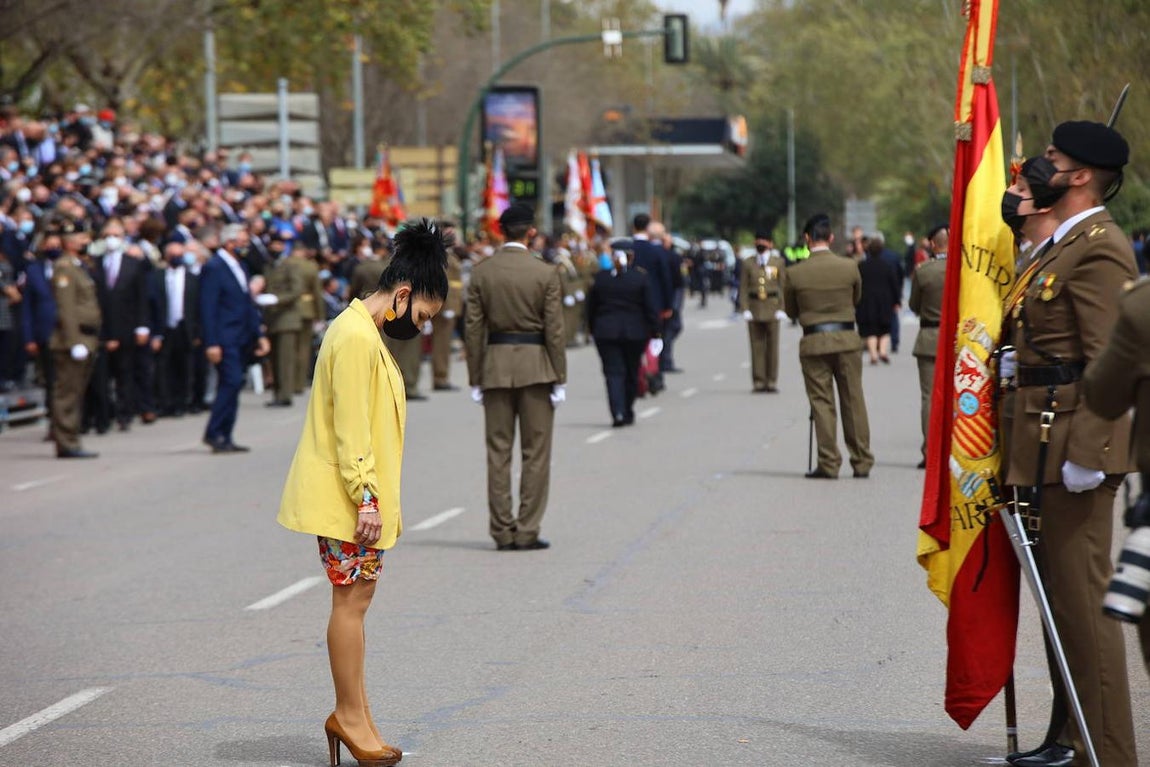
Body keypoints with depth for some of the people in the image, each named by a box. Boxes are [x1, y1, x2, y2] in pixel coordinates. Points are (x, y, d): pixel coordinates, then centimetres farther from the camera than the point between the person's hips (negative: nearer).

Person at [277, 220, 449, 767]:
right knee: (351, 601, -4)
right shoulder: (355, 337, -16)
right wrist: (367, 498, -21)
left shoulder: (368, 335, 16)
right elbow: (350, 429, -21)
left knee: (355, 600, 10)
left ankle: (352, 715, 14)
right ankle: (350, 717, 3)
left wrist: (382, 498, 21)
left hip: (361, 498, 10)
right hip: (347, 500, -10)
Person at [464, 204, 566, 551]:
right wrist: (559, 379, -1)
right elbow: (554, 329, -7)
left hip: (495, 365, 2)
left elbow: (473, 328, 1)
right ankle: (527, 531, 2)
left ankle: (502, 532, 8)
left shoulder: (481, 272, 0)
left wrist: (475, 379, 7)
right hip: (535, 365, -2)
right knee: (536, 452, 4)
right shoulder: (545, 273, -6)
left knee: (498, 451, 7)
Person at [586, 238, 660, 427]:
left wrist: (593, 330, 16)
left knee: (614, 372, -2)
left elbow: (591, 308, 6)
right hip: (635, 332, 0)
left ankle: (618, 412, -18)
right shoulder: (640, 278, -4)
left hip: (605, 331, 0)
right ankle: (627, 412, 20)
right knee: (631, 372, 13)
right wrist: (655, 331, 3)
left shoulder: (600, 279, 0)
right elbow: (650, 307, -3)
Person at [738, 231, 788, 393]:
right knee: (757, 346, 1)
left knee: (772, 345, 0)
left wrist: (781, 308, -5)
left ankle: (772, 381, 6)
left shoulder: (778, 262, 6)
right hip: (754, 309, 1)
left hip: (772, 308, -1)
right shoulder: (748, 263, 7)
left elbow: (783, 286, 4)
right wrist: (745, 309, -5)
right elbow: (743, 287, 5)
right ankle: (758, 381, 5)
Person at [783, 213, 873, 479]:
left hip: (813, 343, -1)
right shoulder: (849, 267, -5)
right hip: (847, 339, 1)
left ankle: (829, 464, 1)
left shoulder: (795, 273, -8)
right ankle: (862, 462, 12)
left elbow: (791, 312, 4)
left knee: (821, 403, 4)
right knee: (853, 401, 9)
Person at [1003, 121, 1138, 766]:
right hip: (1051, 442, 11)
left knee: (1082, 597, -6)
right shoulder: (1069, 243, 17)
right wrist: (1018, 358, 8)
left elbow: (1108, 361, -21)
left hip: (1076, 441, -11)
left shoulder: (1098, 250, -15)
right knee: (1062, 593, 16)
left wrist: (1086, 453, -24)